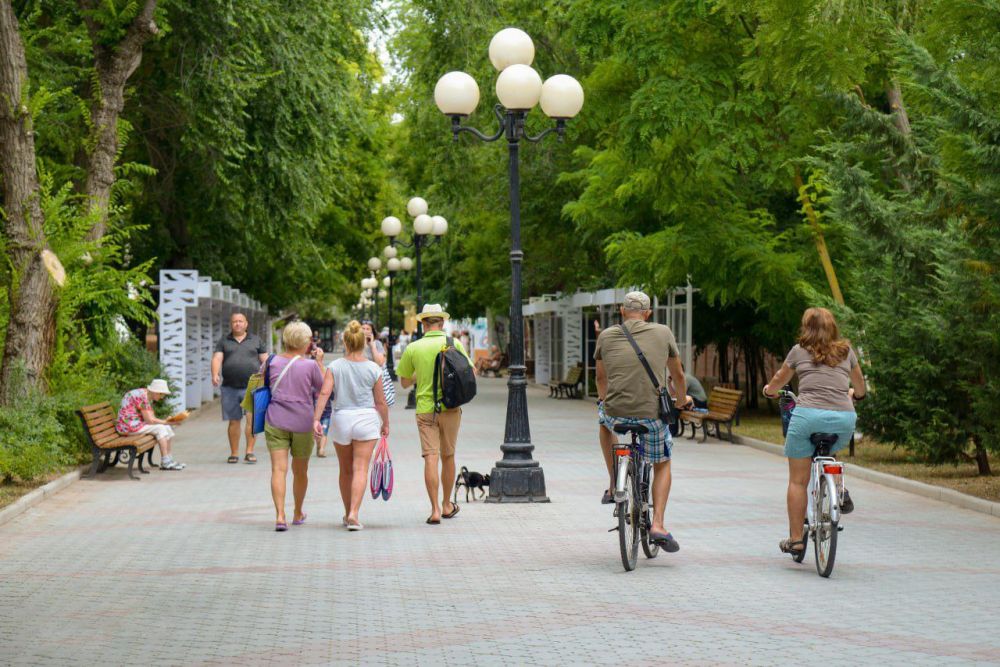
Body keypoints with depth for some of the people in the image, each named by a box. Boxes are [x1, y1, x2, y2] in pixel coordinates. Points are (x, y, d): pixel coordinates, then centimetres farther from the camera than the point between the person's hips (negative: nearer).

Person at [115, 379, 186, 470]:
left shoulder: (149, 397, 11)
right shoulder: (142, 396, -20)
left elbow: (152, 418, 8)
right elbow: (149, 420, -22)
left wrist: (167, 421, -8)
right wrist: (167, 422, -13)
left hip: (138, 423, 10)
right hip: (129, 426, -10)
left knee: (168, 429, -1)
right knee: (160, 428, -18)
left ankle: (170, 460, 0)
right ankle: (165, 462, -13)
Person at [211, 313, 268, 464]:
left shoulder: (256, 340, 12)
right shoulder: (224, 341, 12)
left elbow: (265, 361, 10)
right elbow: (217, 358, 0)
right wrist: (215, 374, -19)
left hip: (252, 387, -1)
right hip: (230, 388, 1)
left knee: (252, 418, -12)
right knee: (233, 421, 4)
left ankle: (249, 451, -7)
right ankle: (234, 453, 12)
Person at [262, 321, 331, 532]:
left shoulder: (272, 361, 0)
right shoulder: (310, 365, -8)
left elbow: (261, 373, 22)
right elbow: (324, 389, 4)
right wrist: (320, 362, 7)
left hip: (275, 421, 1)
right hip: (303, 422, -1)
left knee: (279, 469, -5)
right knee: (300, 471, 16)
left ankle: (280, 515, -20)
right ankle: (298, 514, 32)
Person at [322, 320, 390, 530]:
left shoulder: (334, 367, -3)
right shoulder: (373, 368, -3)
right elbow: (381, 402, 0)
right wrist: (385, 424, 12)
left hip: (341, 419, 2)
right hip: (366, 419, -1)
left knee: (346, 470, 15)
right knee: (361, 469, -2)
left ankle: (348, 514, 26)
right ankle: (354, 513, -16)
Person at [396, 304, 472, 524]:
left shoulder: (413, 348, -1)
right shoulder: (454, 344, -2)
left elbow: (405, 382, 9)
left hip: (425, 409, -1)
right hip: (450, 407, 1)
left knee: (430, 458, -4)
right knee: (448, 456, 15)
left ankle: (435, 510, -11)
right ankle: (447, 505, 27)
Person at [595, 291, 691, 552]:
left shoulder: (606, 336, 7)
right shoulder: (663, 333, 4)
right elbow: (677, 374, 17)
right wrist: (682, 399, 39)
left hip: (616, 414, 1)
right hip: (652, 416, -1)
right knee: (662, 465, 24)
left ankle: (614, 486, 33)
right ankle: (658, 524, 8)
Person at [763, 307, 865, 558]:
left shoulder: (799, 351, 11)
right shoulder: (846, 351, 17)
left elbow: (778, 381, 27)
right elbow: (860, 389, 33)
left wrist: (769, 390, 50)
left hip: (808, 415, -3)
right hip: (844, 418, 3)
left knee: (798, 480, 7)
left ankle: (796, 539, 8)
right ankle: (839, 491, 12)